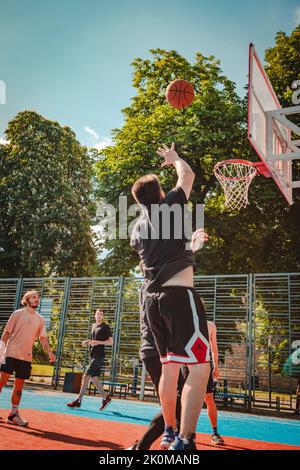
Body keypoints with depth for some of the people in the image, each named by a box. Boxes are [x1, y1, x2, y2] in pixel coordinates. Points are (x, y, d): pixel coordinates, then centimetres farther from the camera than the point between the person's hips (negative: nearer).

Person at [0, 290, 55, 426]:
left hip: (26, 357, 4)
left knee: (19, 385, 7)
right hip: (11, 353, -4)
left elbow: (43, 338, 11)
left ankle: (13, 414, 15)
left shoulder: (40, 319, 11)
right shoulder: (18, 313, 0)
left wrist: (50, 352, 0)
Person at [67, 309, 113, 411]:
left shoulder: (105, 327, -5)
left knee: (86, 376, -10)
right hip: (93, 355, 8)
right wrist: (87, 341, 8)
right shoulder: (93, 326, 16)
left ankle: (78, 401, -4)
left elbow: (111, 342, -9)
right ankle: (106, 398, 19)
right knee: (94, 378, 8)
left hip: (99, 356, -8)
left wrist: (98, 342, -19)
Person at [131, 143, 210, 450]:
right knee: (199, 367, -8)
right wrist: (174, 158, 34)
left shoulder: (138, 227, 16)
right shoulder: (170, 206, 0)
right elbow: (187, 175, 16)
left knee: (169, 367, 17)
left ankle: (170, 432, 28)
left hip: (152, 298, 7)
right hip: (179, 294, -7)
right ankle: (183, 441, -15)